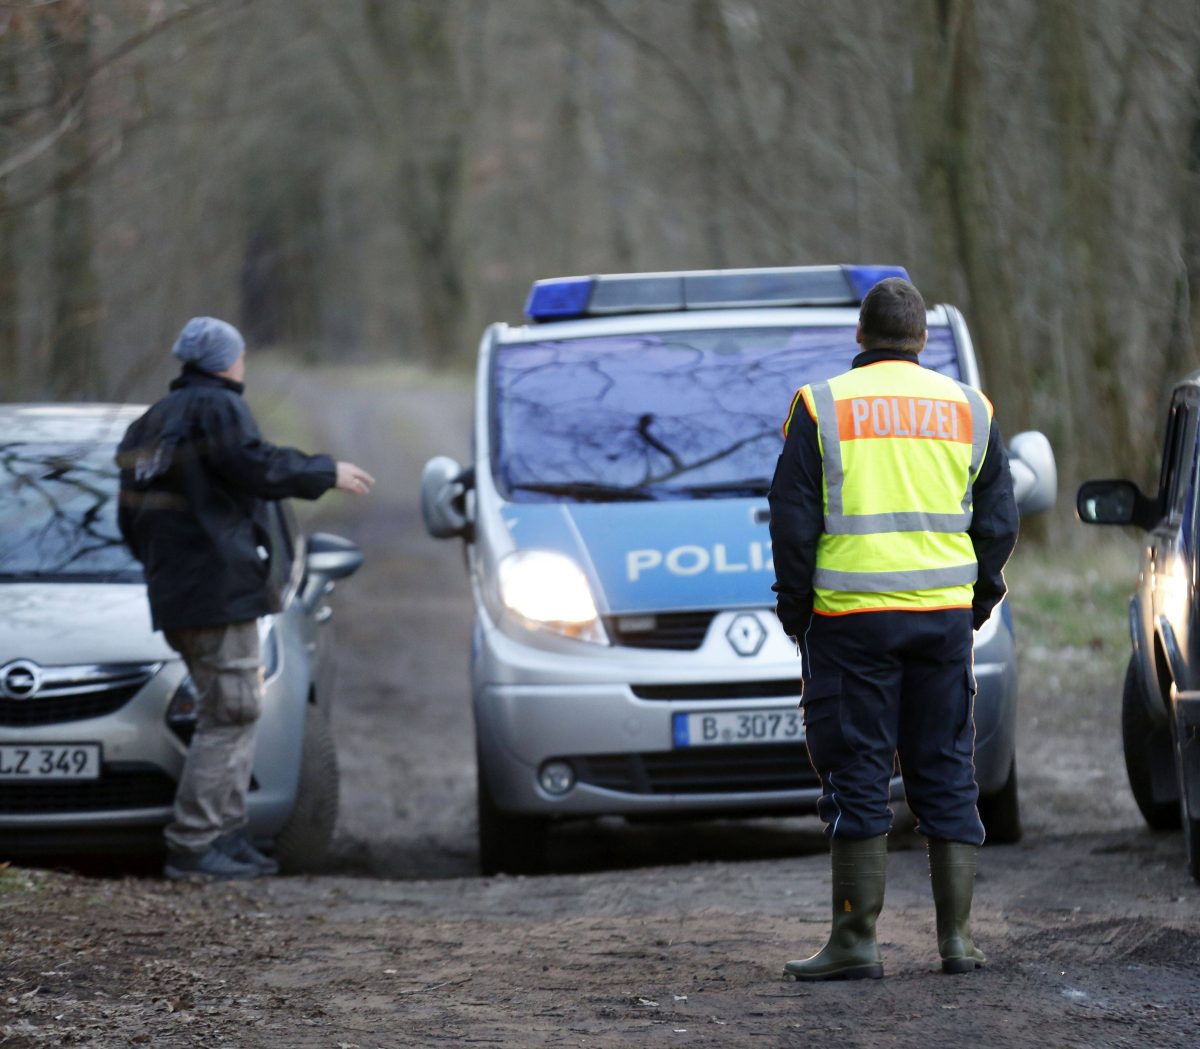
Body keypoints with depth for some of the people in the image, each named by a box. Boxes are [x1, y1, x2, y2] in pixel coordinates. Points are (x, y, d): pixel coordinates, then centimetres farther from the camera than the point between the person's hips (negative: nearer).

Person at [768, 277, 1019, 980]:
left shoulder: (822, 408, -1)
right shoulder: (968, 410, 8)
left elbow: (793, 521, -3)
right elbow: (998, 520, 9)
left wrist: (794, 607, 7)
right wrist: (980, 599, 20)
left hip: (851, 618, -3)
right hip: (944, 617, 3)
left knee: (857, 777, 0)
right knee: (947, 775, 9)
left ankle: (857, 941, -2)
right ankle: (957, 936, 7)